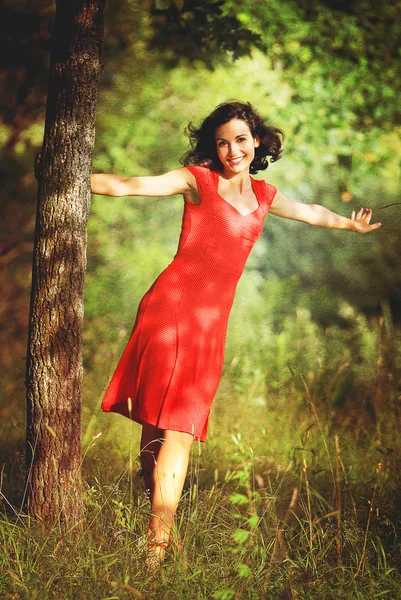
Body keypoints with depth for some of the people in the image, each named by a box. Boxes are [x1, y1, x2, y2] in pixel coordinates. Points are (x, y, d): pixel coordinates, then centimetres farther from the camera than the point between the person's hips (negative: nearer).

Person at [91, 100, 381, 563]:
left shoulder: (263, 196, 20)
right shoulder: (198, 180, 4)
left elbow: (310, 213, 39)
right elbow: (130, 186, -4)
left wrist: (351, 224, 55)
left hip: (211, 320, 5)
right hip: (173, 306, -4)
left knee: (176, 429, 0)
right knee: (173, 430, -11)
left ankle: (159, 534, 0)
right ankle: (157, 543, -8)